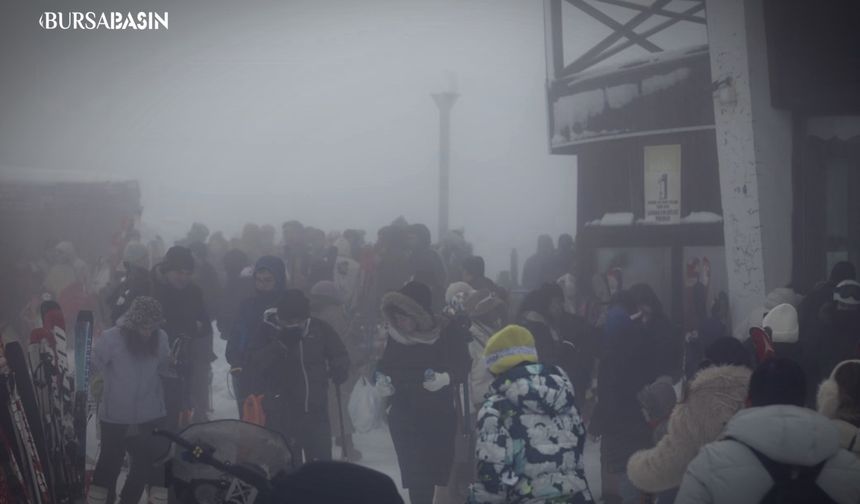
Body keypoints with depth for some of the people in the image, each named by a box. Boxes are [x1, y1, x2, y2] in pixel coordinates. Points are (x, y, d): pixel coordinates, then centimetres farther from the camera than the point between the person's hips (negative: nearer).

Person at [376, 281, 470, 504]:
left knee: (434, 472, 4)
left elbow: (462, 367, -5)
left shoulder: (446, 335, -10)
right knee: (415, 475, -4)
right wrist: (384, 383, -10)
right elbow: (385, 369, 10)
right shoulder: (394, 337, -2)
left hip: (439, 417, -1)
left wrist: (446, 378, -24)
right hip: (404, 418, 1)